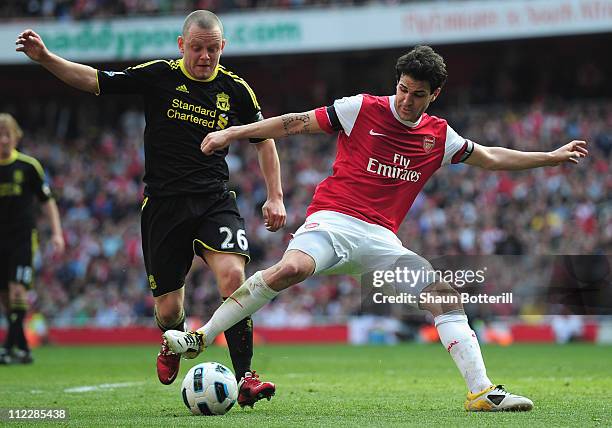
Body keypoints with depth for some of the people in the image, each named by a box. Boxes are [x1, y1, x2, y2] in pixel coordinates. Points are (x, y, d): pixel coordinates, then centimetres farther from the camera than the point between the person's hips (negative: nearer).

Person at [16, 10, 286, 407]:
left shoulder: (235, 89, 2)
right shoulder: (160, 76, -3)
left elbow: (264, 139, 15)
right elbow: (94, 80, 0)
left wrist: (275, 197, 8)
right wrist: (45, 58, -13)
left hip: (214, 199, 1)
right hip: (163, 204, 0)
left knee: (232, 275, -26)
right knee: (169, 310, 0)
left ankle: (245, 378, -19)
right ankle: (173, 344, 39)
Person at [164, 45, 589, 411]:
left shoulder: (439, 136, 13)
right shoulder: (363, 109, 0)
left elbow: (492, 157, 28)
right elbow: (297, 123, 3)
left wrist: (552, 156, 28)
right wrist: (233, 132, 0)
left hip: (380, 239, 5)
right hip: (333, 219, -5)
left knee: (446, 295, -10)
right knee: (291, 268, -34)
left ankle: (482, 391, -5)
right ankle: (200, 338, -28)